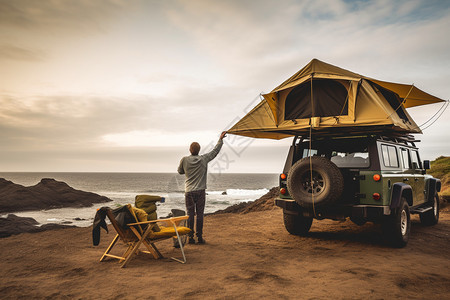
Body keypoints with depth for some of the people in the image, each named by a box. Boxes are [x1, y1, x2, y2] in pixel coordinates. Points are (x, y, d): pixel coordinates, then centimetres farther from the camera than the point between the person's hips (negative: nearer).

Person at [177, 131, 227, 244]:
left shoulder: (184, 160, -3)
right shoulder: (204, 159, -3)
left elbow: (180, 171, 13)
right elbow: (215, 151, 9)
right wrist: (221, 139, 20)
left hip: (189, 191, 1)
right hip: (200, 191, 0)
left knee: (190, 214, 4)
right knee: (200, 214, 4)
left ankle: (191, 237, 6)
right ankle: (199, 237, 7)